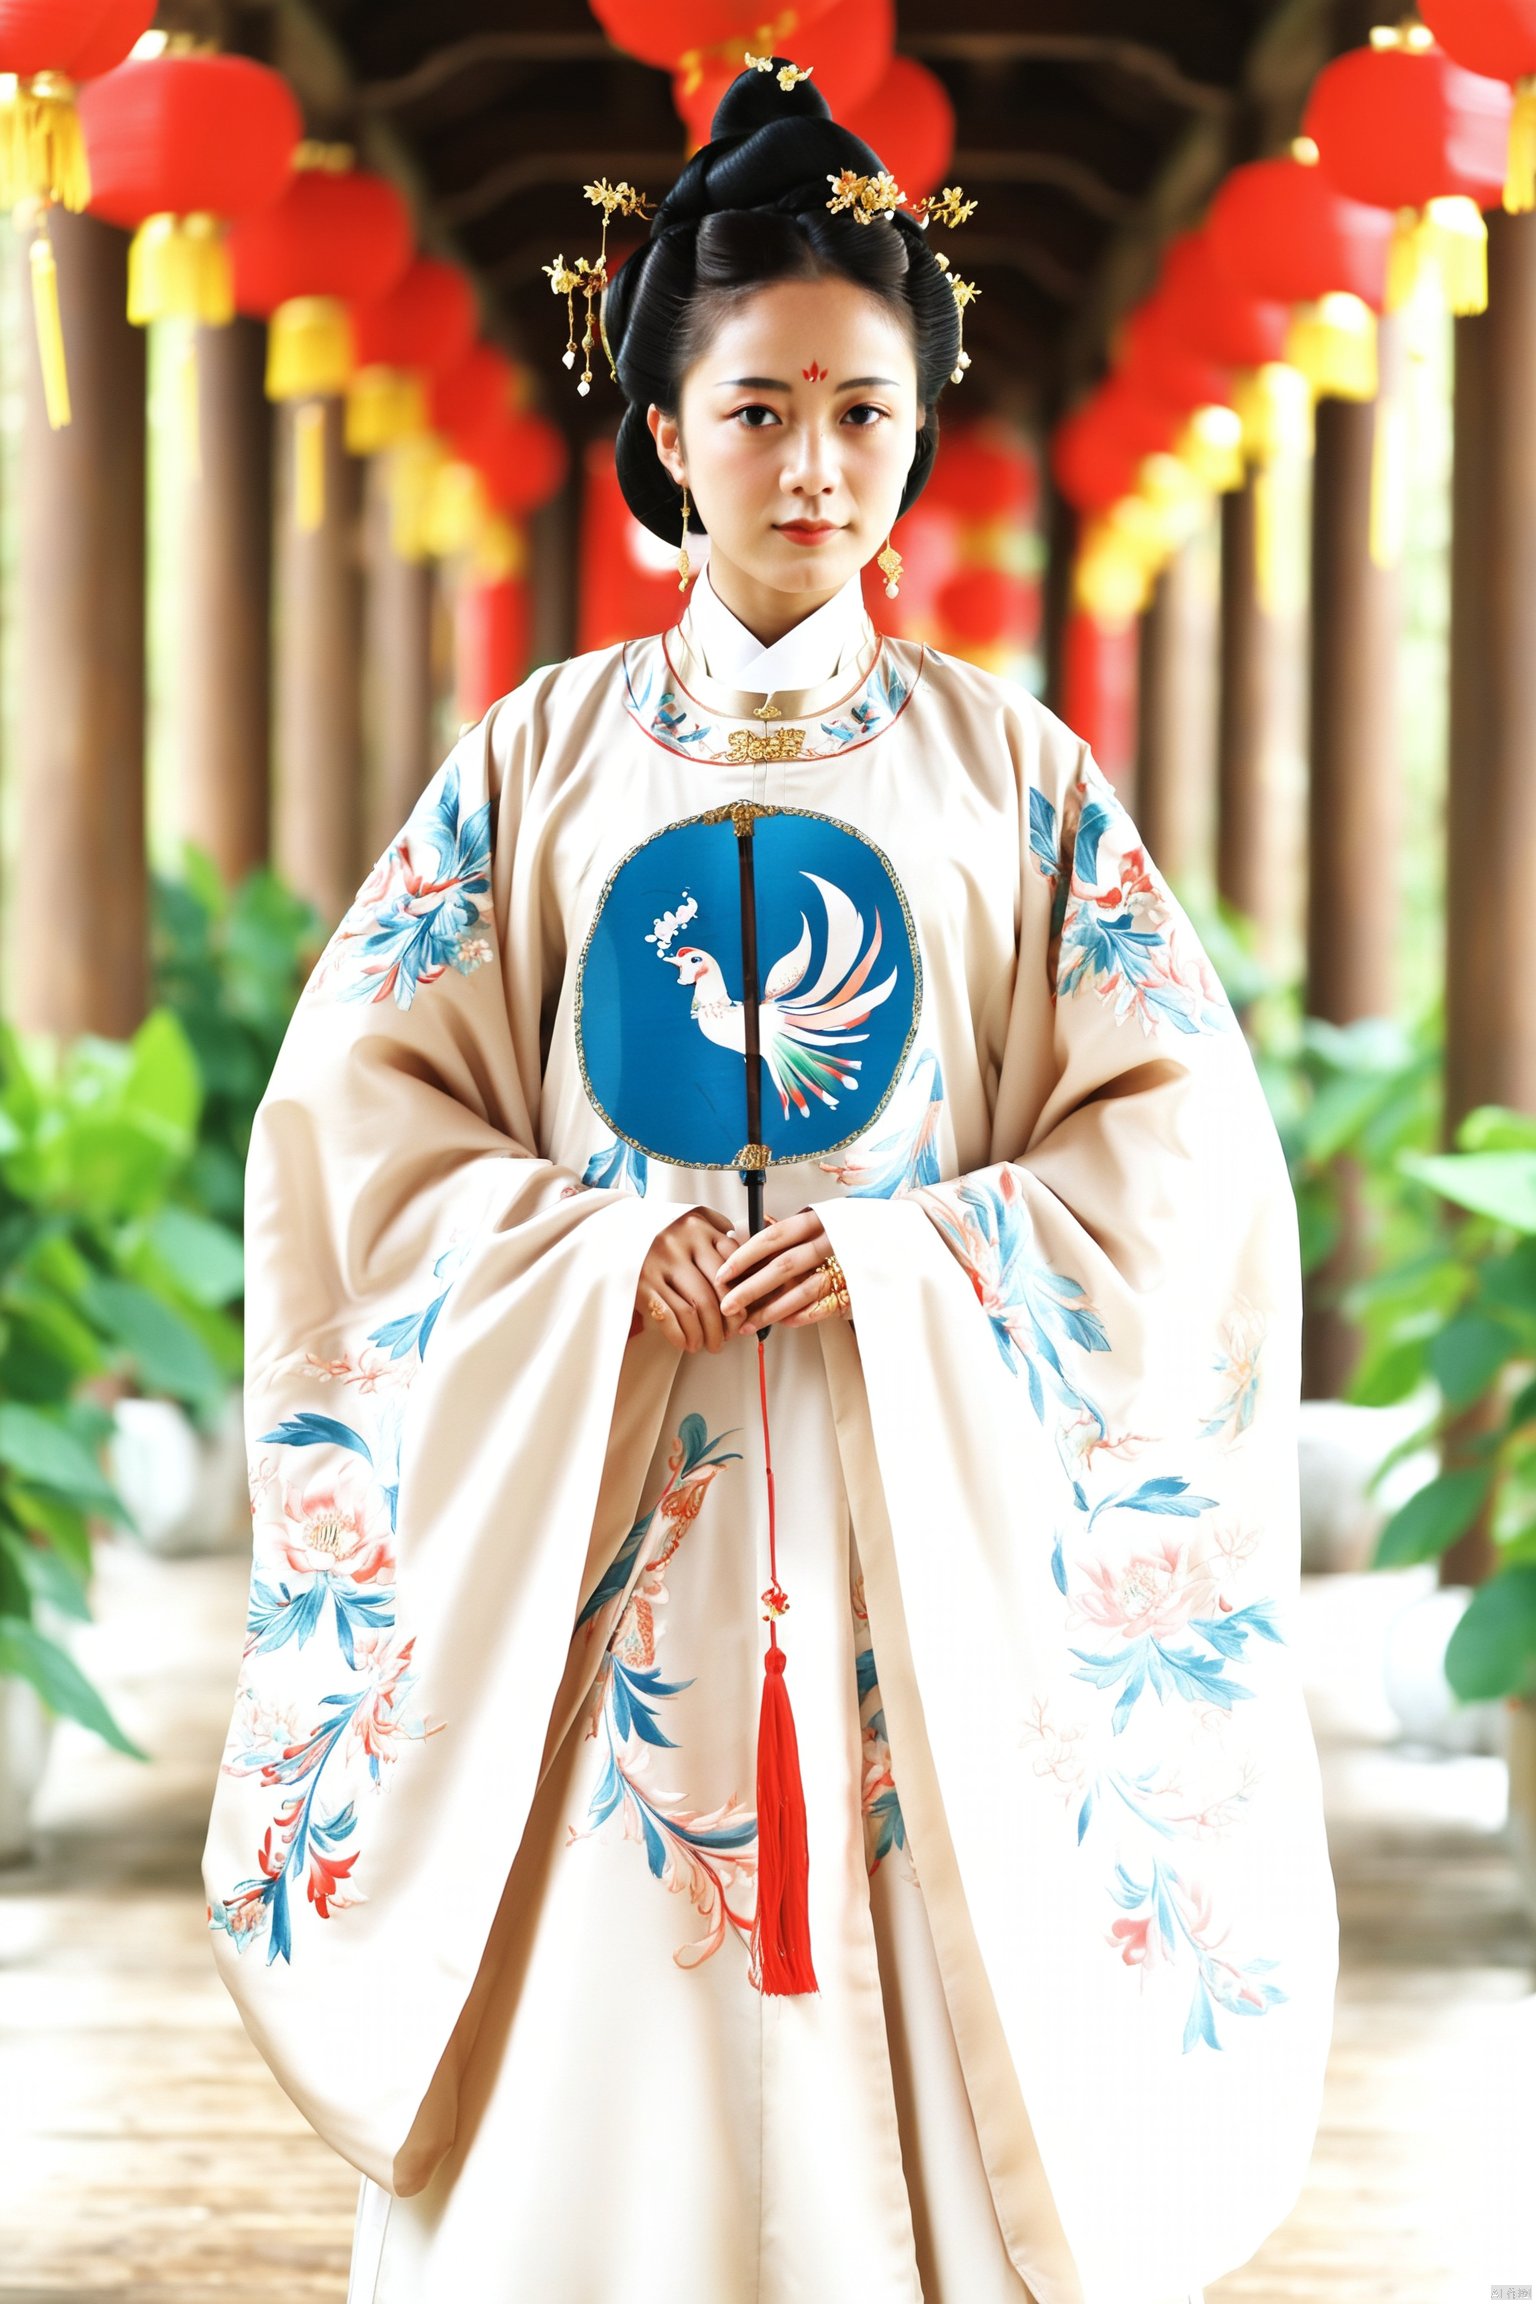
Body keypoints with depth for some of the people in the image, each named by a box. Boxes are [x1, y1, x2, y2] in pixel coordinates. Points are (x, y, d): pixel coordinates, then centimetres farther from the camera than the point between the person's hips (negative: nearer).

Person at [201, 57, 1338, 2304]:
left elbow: (1182, 1142, 2)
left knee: (918, 2032, -2)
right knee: (587, 2074, -2)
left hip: (930, 1502, 0)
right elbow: (358, 1109, 4)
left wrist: (906, 1261, -13)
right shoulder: (536, 756, 7)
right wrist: (592, 1254, -12)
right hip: (592, 1491, 0)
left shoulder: (1015, 770, 6)